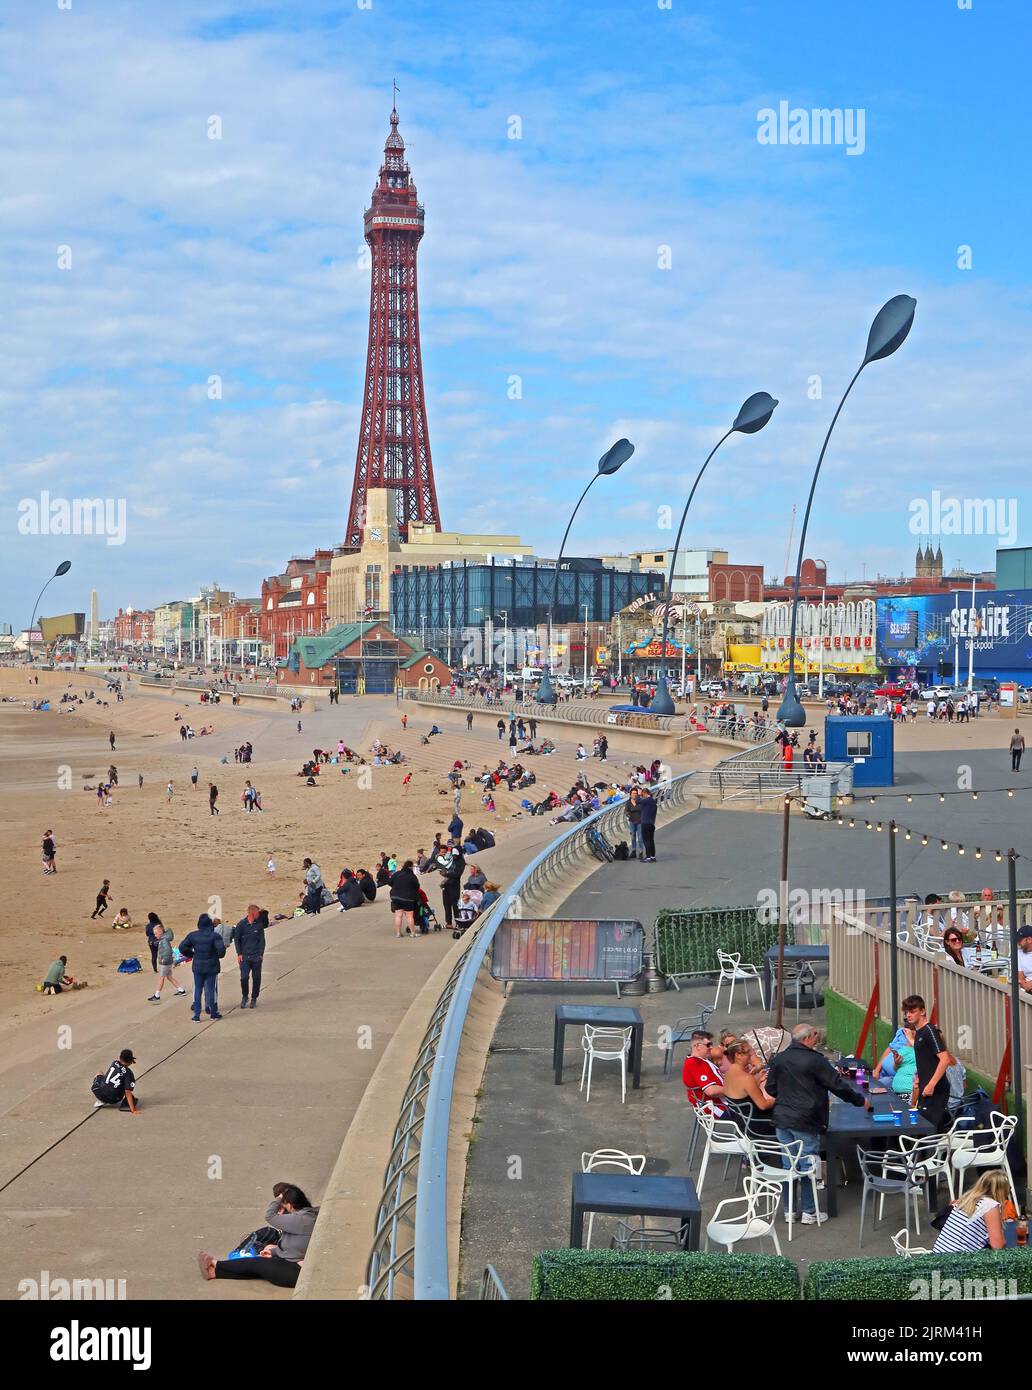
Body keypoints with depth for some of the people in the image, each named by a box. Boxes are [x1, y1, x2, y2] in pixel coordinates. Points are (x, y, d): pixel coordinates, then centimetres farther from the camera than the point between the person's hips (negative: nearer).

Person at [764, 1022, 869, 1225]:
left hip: (782, 1119, 6)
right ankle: (809, 1212, 9)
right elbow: (838, 1085, -8)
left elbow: (770, 1089, 11)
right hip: (805, 1122, -6)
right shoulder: (815, 1060, -13)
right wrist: (861, 1100, 5)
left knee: (787, 1164, 12)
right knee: (808, 1166, 4)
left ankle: (789, 1210, 19)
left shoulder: (778, 1059, 4)